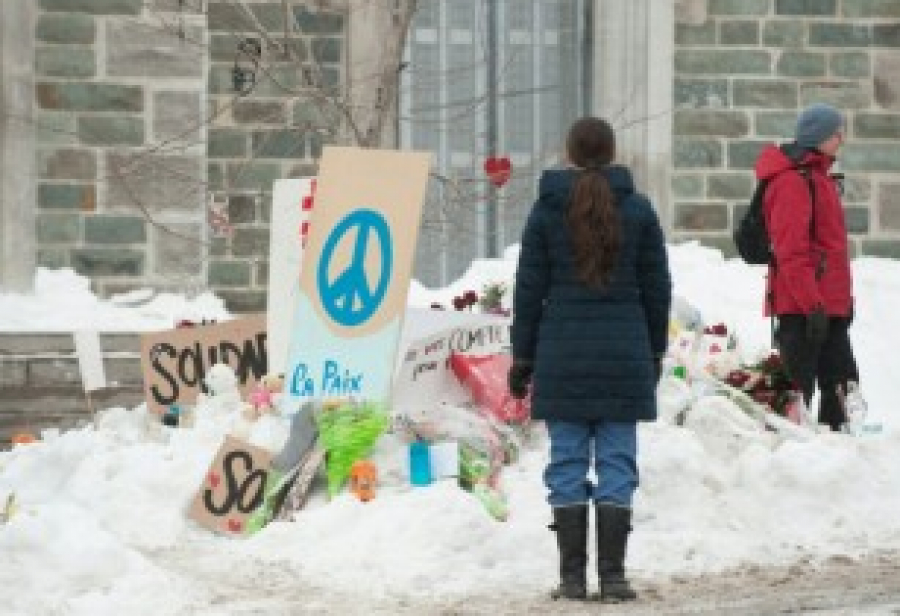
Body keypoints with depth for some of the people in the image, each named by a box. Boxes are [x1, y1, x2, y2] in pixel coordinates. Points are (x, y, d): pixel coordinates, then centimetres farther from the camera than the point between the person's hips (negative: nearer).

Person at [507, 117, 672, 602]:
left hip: (562, 358, 0)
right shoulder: (638, 210, 1)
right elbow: (656, 286, 5)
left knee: (567, 463, 3)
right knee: (617, 463, 3)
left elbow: (529, 288, 1)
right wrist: (656, 351, 15)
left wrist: (522, 355, 7)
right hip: (624, 356, 0)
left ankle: (572, 576, 2)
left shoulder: (546, 211, -1)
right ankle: (612, 576, 1)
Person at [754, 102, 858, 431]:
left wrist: (842, 298, 23)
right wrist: (812, 303, -23)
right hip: (801, 306, -10)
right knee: (799, 382, -7)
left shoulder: (817, 175, 19)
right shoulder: (792, 181, -14)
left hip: (830, 305, 10)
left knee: (841, 380, 11)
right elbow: (791, 250, -20)